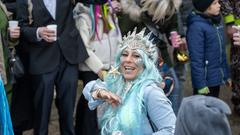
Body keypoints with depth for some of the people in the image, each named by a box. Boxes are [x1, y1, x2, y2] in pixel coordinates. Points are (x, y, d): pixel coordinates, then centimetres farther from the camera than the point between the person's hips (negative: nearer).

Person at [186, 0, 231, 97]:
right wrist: (201, 85, -19)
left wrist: (226, 75, 13)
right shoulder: (196, 26, -18)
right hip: (206, 81, -7)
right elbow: (196, 59, -19)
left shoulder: (216, 22, 5)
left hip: (217, 78, 7)